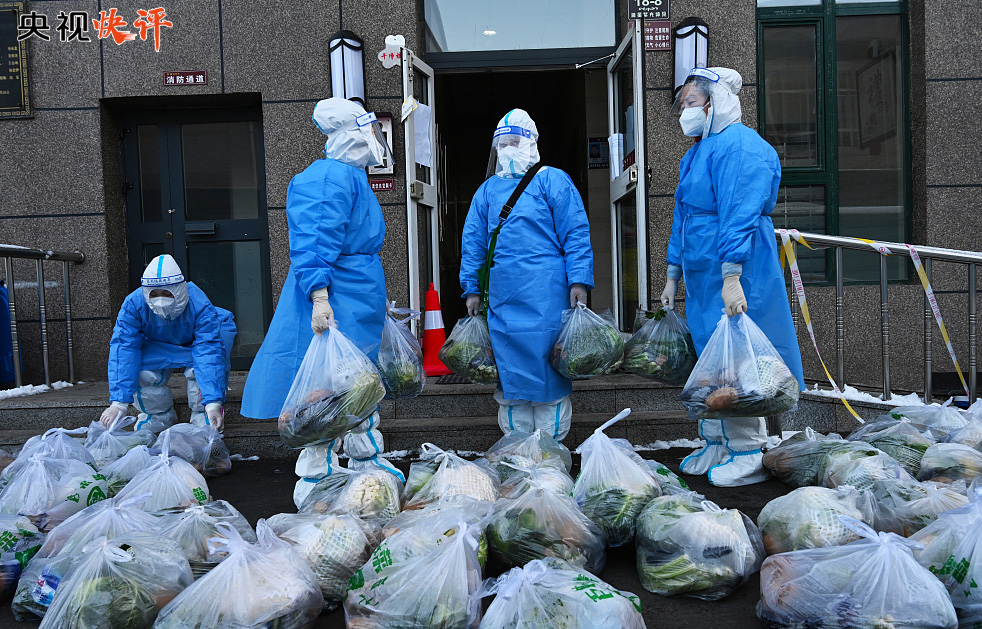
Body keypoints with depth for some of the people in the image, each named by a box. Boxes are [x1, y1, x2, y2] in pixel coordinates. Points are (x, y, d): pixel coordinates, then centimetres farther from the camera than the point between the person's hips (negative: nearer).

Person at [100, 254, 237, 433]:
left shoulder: (199, 305, -37)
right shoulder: (134, 304, -31)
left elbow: (209, 351, -42)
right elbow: (123, 347, -35)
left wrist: (213, 403, -51)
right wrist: (119, 402, -42)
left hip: (193, 344, -2)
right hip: (158, 347, 2)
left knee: (205, 363, -34)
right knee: (136, 364, -26)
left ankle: (202, 416, -8)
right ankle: (159, 415, 1)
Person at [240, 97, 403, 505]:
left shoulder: (352, 177, 19)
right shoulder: (329, 177, -14)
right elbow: (314, 242, -24)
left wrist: (373, 307, 30)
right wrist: (319, 296, -32)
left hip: (359, 304, 11)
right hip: (332, 303, -11)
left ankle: (366, 461, 35)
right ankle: (315, 483, 6)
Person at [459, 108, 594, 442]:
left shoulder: (552, 181, 4)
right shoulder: (487, 191, 16)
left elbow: (576, 234, -2)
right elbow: (473, 243, 17)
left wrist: (579, 280, -10)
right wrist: (472, 289, 11)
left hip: (546, 297, -4)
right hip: (502, 299, 4)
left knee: (547, 368, 0)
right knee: (509, 374, 8)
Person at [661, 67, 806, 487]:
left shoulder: (739, 146, -11)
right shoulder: (696, 153, 20)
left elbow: (739, 218, -21)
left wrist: (731, 276, -28)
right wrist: (673, 277, 22)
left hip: (732, 279, -9)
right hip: (701, 281, 10)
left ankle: (750, 455, 8)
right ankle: (718, 447, 25)